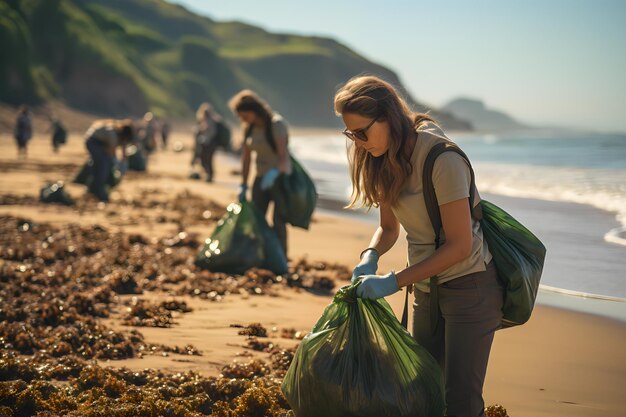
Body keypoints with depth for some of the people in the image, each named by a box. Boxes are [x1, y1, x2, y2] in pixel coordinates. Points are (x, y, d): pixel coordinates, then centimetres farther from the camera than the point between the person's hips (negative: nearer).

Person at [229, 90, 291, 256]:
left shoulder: (276, 124, -19)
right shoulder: (248, 128, 0)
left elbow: (284, 156, -27)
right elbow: (246, 157, 6)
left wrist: (274, 173, -46)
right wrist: (243, 185, 6)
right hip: (261, 178, 6)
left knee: (278, 223, -6)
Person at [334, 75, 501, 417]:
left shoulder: (441, 158, -25)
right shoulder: (384, 160, 0)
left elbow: (460, 245, -25)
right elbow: (388, 228, 10)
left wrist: (393, 282, -25)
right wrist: (369, 257, -12)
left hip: (469, 286, -8)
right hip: (426, 288, 8)